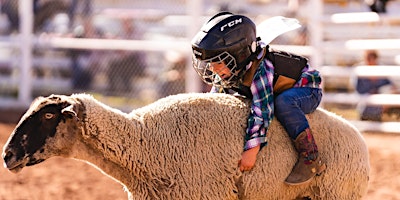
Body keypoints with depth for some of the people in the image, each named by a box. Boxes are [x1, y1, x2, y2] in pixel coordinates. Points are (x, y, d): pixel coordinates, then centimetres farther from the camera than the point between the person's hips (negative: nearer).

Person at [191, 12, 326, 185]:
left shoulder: (259, 70, -37)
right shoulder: (228, 73, -12)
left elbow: (262, 111, -44)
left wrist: (251, 150, -47)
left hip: (307, 89, -9)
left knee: (284, 101, -40)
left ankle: (311, 159, -38)